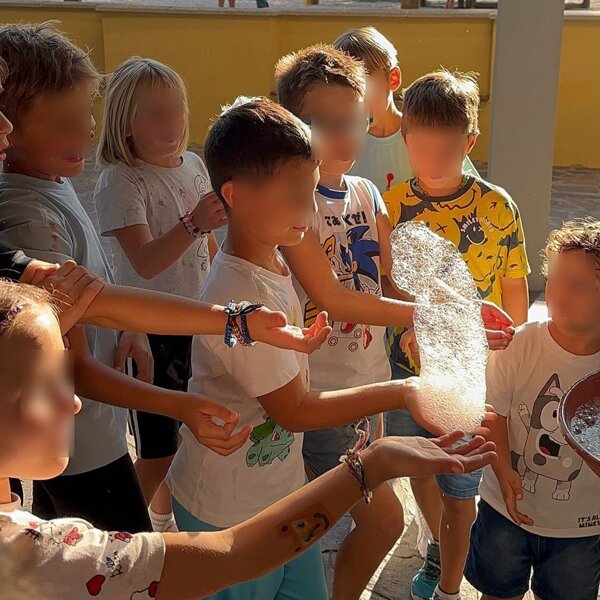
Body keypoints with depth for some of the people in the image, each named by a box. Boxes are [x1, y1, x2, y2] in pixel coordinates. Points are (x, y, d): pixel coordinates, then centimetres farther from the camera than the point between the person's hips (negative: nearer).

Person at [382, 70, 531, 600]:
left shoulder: (497, 206, -14)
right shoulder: (391, 203, -9)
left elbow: (515, 292, -4)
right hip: (408, 363, 3)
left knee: (458, 486, 11)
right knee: (419, 470, 22)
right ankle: (440, 545, 52)